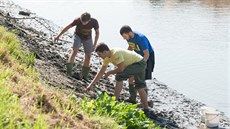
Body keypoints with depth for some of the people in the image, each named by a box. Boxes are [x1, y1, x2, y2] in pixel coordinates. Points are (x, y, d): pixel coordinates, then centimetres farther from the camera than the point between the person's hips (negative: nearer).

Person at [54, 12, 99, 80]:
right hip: (78, 36, -2)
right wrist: (58, 36, -14)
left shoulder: (94, 22, -31)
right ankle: (69, 71, -25)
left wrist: (94, 44, -18)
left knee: (88, 56, -3)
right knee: (75, 50, -23)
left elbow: (97, 32, -13)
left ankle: (84, 76, 7)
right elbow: (67, 27, -21)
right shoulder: (78, 20, -34)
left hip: (88, 38, 2)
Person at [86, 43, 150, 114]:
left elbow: (121, 69, -26)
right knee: (140, 87, 18)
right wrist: (92, 84, 5)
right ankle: (146, 109, 29)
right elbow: (101, 72, 8)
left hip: (139, 63, -10)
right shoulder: (107, 58, 1)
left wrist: (109, 73, -10)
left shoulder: (116, 53, -29)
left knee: (119, 76, -22)